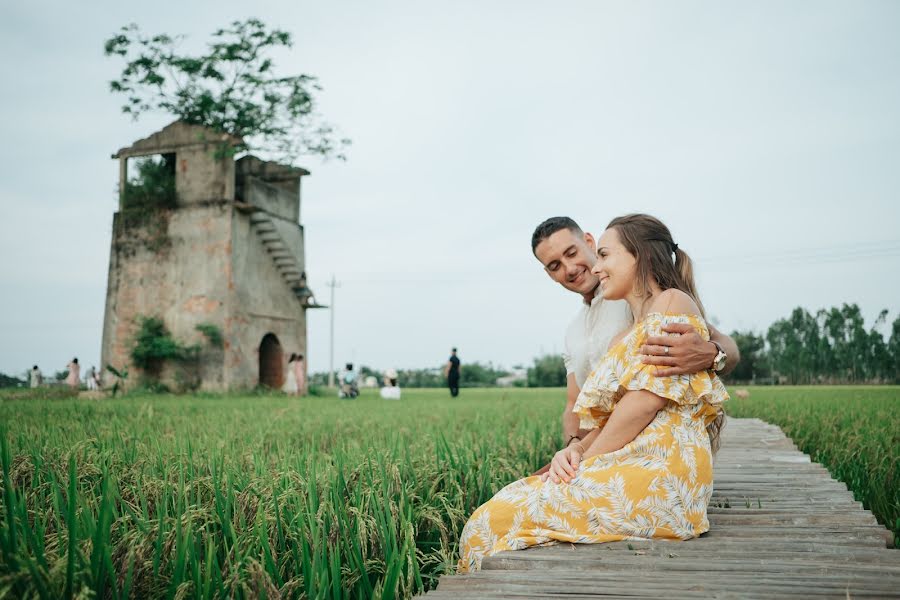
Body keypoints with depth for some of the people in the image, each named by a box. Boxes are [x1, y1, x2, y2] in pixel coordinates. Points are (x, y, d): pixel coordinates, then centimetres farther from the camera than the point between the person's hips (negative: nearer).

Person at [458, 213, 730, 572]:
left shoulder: (673, 303, -3)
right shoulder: (622, 339, 24)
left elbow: (646, 401, -14)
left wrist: (585, 459, -8)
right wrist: (575, 451, -3)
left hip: (659, 469, -9)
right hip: (628, 464, 9)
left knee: (493, 521, -13)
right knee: (501, 507, -2)